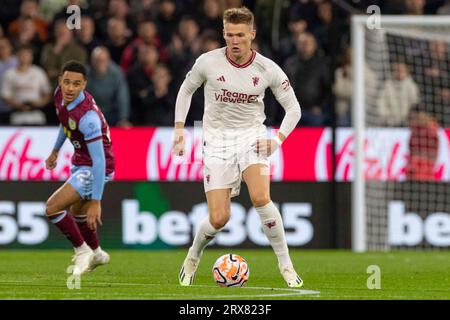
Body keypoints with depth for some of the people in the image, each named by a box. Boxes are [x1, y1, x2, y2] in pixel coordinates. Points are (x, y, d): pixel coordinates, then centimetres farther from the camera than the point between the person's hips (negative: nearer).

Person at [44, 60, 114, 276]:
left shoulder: (87, 116, -34)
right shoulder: (60, 94, -10)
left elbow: (99, 160, -33)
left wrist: (96, 201, -33)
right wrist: (56, 150, 24)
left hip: (96, 168, -9)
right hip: (80, 162, 9)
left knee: (53, 208, -16)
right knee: (77, 211, 28)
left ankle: (83, 251, 2)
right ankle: (96, 254, 51)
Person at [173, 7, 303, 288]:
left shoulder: (268, 69, -7)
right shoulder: (208, 62, -8)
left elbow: (293, 108, 3)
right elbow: (186, 89, 12)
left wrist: (278, 139, -11)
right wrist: (179, 129, 5)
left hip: (251, 138, 0)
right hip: (217, 141, 0)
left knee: (261, 198, -27)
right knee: (219, 219, -8)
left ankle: (286, 265, -13)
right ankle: (194, 256, 25)